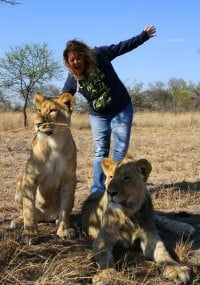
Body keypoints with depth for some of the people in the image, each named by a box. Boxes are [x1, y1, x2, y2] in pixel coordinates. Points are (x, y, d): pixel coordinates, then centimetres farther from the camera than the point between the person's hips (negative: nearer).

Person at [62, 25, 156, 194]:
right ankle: (97, 191, 1)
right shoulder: (72, 80, -14)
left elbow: (123, 47, -7)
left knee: (121, 150, -1)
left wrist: (143, 36, -3)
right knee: (100, 152, -1)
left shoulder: (100, 55, -18)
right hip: (98, 116, 1)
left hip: (122, 110, -1)